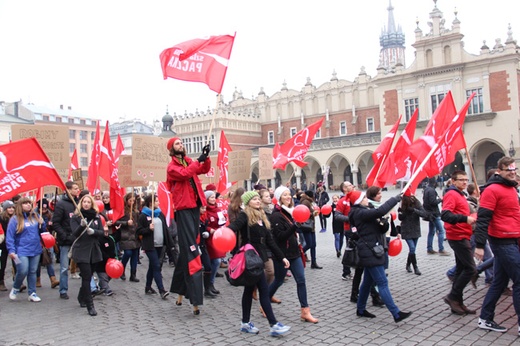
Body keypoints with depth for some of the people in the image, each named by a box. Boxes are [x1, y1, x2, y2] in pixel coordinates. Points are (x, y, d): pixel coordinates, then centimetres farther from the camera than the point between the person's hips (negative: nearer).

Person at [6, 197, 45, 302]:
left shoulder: (35, 216, 9)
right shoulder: (15, 219, -5)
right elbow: (10, 236, -8)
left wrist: (41, 223, -1)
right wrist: (11, 250, -15)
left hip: (36, 250, 4)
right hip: (22, 251, -4)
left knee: (33, 272, 9)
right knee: (23, 271, -12)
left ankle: (32, 293, 18)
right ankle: (15, 289, 16)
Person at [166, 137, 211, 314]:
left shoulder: (189, 162, 17)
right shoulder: (171, 166, -4)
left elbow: (204, 169, 9)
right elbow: (184, 173, -22)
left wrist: (205, 157, -7)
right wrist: (198, 160, -18)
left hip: (194, 207, 7)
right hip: (183, 209, -7)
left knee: (186, 250, 15)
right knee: (190, 251, -13)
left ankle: (180, 288, 29)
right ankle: (195, 299, -15)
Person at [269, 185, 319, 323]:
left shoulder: (290, 212, 11)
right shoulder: (276, 215, -13)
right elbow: (280, 236, -22)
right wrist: (294, 226, -30)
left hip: (294, 251, 7)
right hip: (282, 254, -7)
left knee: (301, 280, 1)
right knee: (278, 281, 7)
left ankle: (305, 312, 5)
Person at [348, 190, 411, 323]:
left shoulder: (362, 212, 14)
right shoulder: (360, 213, -17)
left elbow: (378, 229, 17)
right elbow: (380, 211, -29)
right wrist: (396, 199, -21)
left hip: (370, 251, 10)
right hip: (370, 252, -10)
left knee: (368, 281, 16)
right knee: (382, 283, -10)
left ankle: (361, 309, 26)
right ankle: (396, 314, -9)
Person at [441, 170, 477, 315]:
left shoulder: (460, 195, 18)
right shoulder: (451, 194, -12)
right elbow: (445, 215, -25)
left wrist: (470, 219, 6)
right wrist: (465, 218, -32)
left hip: (462, 237, 10)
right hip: (458, 237, -10)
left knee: (461, 269, 11)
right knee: (471, 269, -8)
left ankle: (457, 303, 17)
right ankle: (453, 296, 1)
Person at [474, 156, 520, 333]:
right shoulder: (493, 190, -12)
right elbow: (483, 219, -16)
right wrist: (479, 245, -20)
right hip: (503, 242, -9)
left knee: (500, 282, 12)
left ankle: (485, 319, 21)